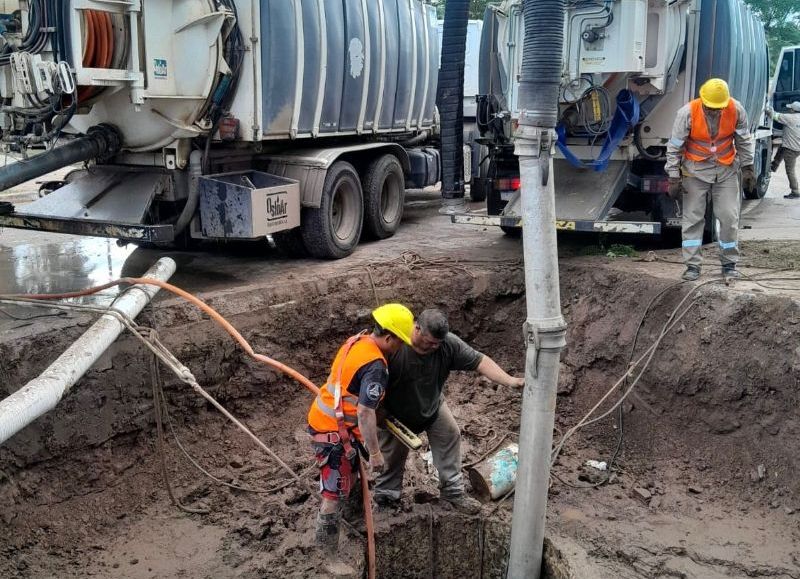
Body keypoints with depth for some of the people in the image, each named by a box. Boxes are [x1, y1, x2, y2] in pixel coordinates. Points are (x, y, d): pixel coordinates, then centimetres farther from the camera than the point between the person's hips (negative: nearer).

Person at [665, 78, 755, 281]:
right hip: (696, 170, -1)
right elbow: (674, 147, -10)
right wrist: (674, 178, -10)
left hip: (726, 170, 2)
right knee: (693, 217, 0)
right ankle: (692, 265, 7)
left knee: (729, 217, 2)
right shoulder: (687, 113, -18)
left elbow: (744, 141, 3)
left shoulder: (736, 110, -12)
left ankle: (729, 263, 15)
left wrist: (747, 168, 5)